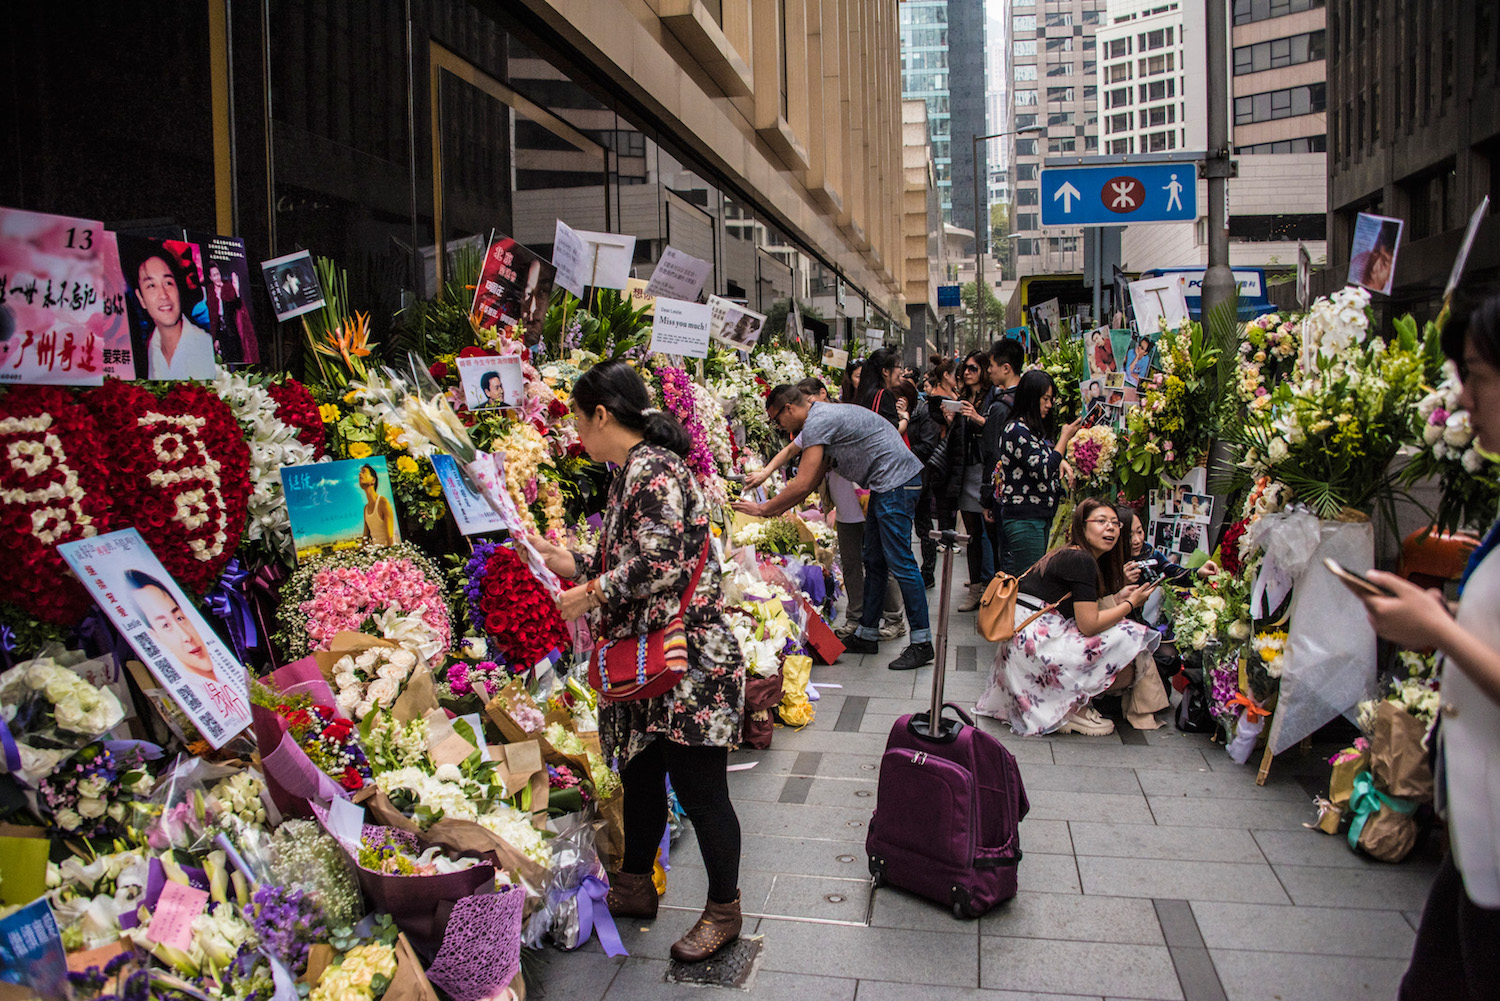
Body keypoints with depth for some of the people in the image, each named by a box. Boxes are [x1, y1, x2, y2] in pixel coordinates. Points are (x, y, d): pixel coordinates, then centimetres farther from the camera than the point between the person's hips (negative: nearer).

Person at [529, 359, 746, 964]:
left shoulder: (653, 469, -17)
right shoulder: (632, 472, 14)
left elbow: (658, 565, -25)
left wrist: (594, 592, -12)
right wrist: (570, 565, 18)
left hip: (688, 663, -10)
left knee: (699, 790, 3)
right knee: (639, 776, 21)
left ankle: (723, 911, 20)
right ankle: (634, 886, 39)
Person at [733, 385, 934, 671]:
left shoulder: (816, 422, -15)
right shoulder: (824, 416, 18)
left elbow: (802, 485, -18)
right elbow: (812, 482, 21)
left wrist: (763, 509, -7)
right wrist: (773, 511, 20)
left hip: (896, 481, -11)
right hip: (886, 485, 11)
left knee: (900, 563, -8)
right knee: (874, 562, 14)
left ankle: (922, 644, -2)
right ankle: (867, 634, 23)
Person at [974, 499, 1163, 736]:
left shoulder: (1069, 556, 16)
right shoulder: (1081, 560, -13)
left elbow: (1083, 612, 15)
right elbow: (1089, 625, -17)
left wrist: (1117, 598, 7)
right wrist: (1131, 604, -4)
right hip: (1037, 644, -10)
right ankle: (1075, 709, -2)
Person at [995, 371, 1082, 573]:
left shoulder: (1032, 429, 15)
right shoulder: (1017, 430, -14)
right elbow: (1042, 471, -19)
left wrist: (1061, 461, 6)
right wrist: (1065, 437, -10)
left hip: (1039, 516, 10)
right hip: (1024, 518, -10)